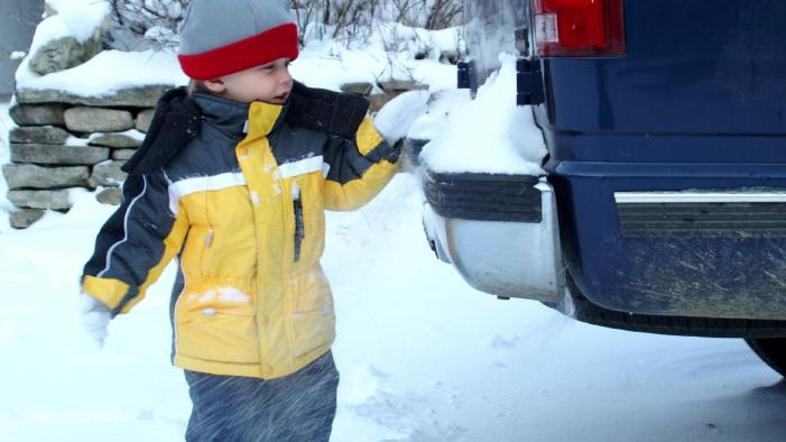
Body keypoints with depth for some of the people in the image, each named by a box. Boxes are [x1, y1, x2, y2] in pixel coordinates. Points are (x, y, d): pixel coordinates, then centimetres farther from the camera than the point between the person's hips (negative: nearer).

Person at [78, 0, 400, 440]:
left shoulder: (310, 132, -3)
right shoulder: (179, 152, -14)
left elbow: (348, 184, 9)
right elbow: (144, 229, -8)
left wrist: (380, 140, -5)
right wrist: (106, 293, -15)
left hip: (306, 343, 4)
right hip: (223, 350, -4)